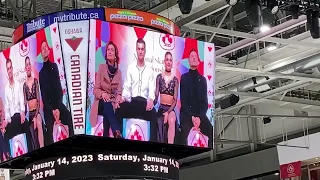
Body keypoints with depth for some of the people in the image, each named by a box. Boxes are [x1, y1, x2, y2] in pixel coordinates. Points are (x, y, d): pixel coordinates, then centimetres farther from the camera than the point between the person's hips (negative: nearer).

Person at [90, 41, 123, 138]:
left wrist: (118, 97, -24)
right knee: (107, 105, -38)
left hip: (112, 103, 3)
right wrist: (102, 93, -26)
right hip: (101, 103, -2)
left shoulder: (118, 72, 11)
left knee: (107, 113, -35)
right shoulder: (102, 67, 3)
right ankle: (117, 134, -55)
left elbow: (119, 91, 1)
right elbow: (96, 89, -2)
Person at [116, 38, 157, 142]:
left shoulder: (149, 71, 15)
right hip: (132, 101, 1)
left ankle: (153, 141, -33)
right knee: (119, 109, -31)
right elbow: (127, 87, 9)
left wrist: (151, 100, -16)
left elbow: (152, 89, 6)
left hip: (145, 102, -1)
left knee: (153, 113, -35)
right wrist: (123, 97, -12)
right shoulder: (130, 68, 15)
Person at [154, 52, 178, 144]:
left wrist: (168, 112, -15)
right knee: (160, 133, -18)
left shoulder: (175, 79, 3)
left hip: (171, 108, -1)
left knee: (171, 120, -33)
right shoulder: (159, 77, 5)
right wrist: (154, 101, -21)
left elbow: (175, 100, -1)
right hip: (161, 108, 1)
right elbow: (156, 95, 1)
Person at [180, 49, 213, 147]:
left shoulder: (202, 79, 15)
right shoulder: (184, 77, 8)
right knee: (184, 135, -33)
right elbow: (183, 100, 0)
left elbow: (205, 101, 8)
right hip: (187, 114, -3)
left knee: (212, 132, -23)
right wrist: (192, 117, -14)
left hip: (200, 114, 3)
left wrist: (199, 117, -11)